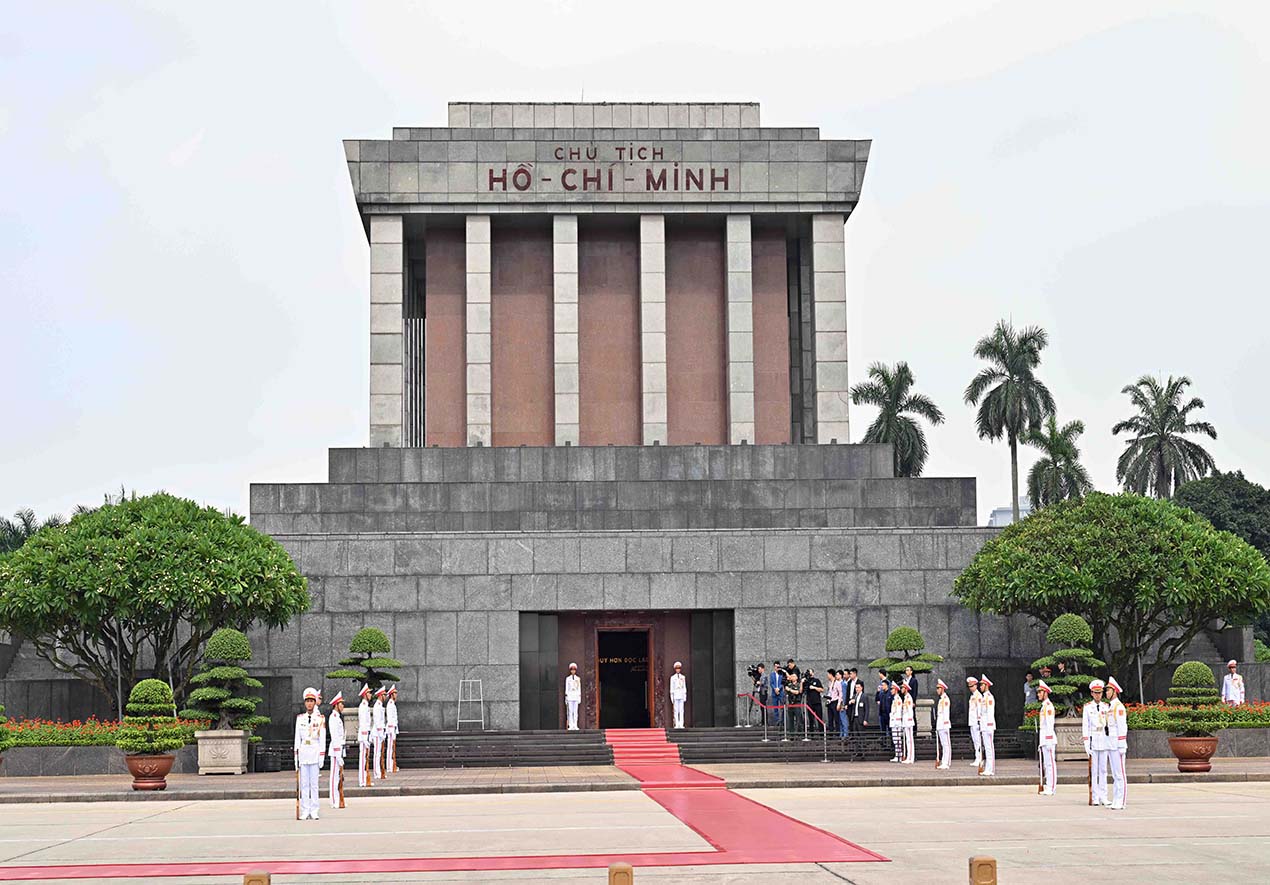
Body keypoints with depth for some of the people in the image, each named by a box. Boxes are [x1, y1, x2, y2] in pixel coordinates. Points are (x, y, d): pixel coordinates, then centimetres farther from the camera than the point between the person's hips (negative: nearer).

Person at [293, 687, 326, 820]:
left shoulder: (320, 718, 2)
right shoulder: (300, 718, 8)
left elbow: (322, 738, 2)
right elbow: (297, 738, 9)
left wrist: (322, 755, -3)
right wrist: (296, 754, 4)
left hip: (315, 751, -2)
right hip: (303, 752, 2)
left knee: (314, 784, 0)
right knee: (304, 784, 2)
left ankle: (314, 812, 3)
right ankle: (305, 811, 4)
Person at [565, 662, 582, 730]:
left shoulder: (578, 678, 10)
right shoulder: (568, 678, 6)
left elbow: (579, 688, 11)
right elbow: (566, 688, 6)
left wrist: (579, 697, 6)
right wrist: (566, 696, 0)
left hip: (576, 695, 1)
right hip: (570, 696, -1)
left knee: (575, 711, -1)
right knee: (570, 711, -5)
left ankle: (575, 725, 0)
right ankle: (570, 725, -5)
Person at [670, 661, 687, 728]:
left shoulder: (683, 677, 12)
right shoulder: (672, 677, 5)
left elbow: (684, 687, 13)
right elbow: (671, 688, 4)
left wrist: (685, 696, 8)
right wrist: (672, 696, -1)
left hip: (681, 695, 2)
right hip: (676, 695, -2)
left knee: (681, 710, -1)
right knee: (676, 710, -4)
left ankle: (681, 724, -1)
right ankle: (677, 724, -5)